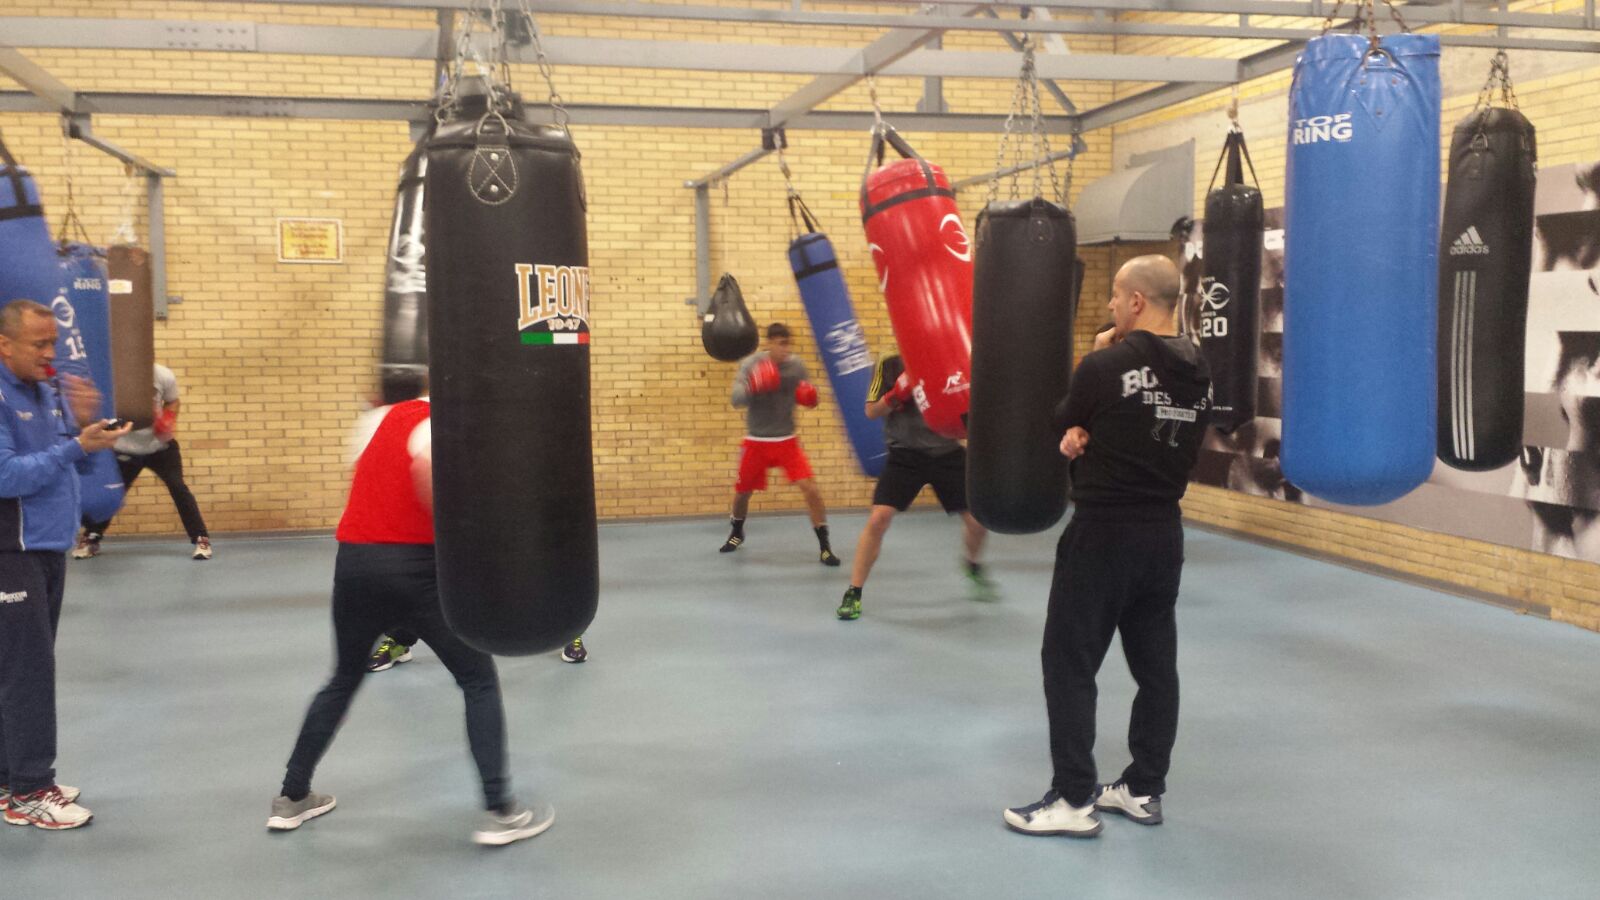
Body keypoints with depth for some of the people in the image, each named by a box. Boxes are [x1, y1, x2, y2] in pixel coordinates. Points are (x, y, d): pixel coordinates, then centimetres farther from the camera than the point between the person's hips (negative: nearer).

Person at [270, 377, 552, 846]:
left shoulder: (391, 416, 18)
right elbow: (426, 466, -28)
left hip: (353, 561, 7)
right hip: (412, 565, -7)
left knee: (343, 681, 25)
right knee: (480, 681, 3)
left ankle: (292, 799, 30)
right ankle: (499, 811, -1)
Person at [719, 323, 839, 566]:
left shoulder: (797, 366, -7)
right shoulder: (751, 364, -12)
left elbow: (805, 397, 7)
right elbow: (737, 400, -20)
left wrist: (810, 397, -17)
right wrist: (753, 386, -40)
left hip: (787, 441, 0)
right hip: (756, 441, 0)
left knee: (810, 487, -14)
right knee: (742, 490, 15)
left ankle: (824, 546, -4)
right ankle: (737, 533, 45)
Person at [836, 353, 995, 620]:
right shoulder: (889, 366, -6)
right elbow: (872, 412, -5)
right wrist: (897, 394, -22)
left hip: (947, 453, 2)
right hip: (906, 454, -2)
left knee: (977, 520, 4)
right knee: (878, 519, -16)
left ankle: (973, 567, 39)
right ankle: (853, 593, -3)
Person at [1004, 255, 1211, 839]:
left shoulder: (1105, 366, -14)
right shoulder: (1198, 372, 5)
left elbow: (1067, 425, 3)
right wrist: (1089, 434, 1)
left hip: (1103, 532, -7)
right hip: (1164, 533, 7)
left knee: (1069, 662, 2)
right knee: (1155, 663, 13)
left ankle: (1074, 800, 5)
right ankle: (1145, 790, 23)